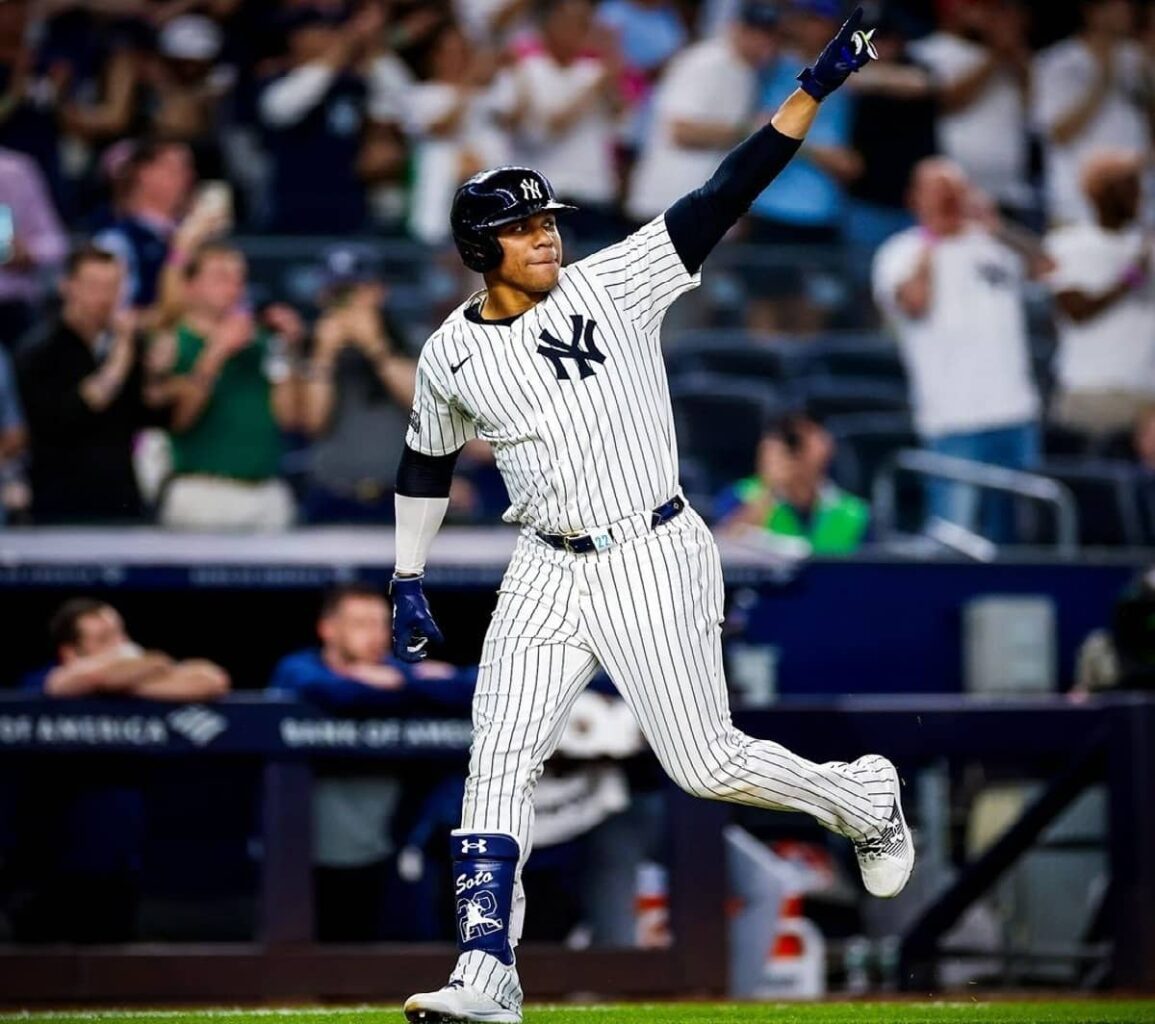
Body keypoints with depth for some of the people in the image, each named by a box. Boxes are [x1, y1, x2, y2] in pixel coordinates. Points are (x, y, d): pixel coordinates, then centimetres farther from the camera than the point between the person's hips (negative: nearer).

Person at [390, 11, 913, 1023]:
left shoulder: (615, 284, -6)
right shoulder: (452, 355, 2)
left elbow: (723, 197, -12)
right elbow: (427, 463, 20)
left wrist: (815, 89, -20)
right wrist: (407, 582, 20)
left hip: (653, 563, -3)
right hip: (547, 577, 3)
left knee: (708, 766, -2)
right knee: (499, 760, -8)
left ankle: (866, 800, 25)